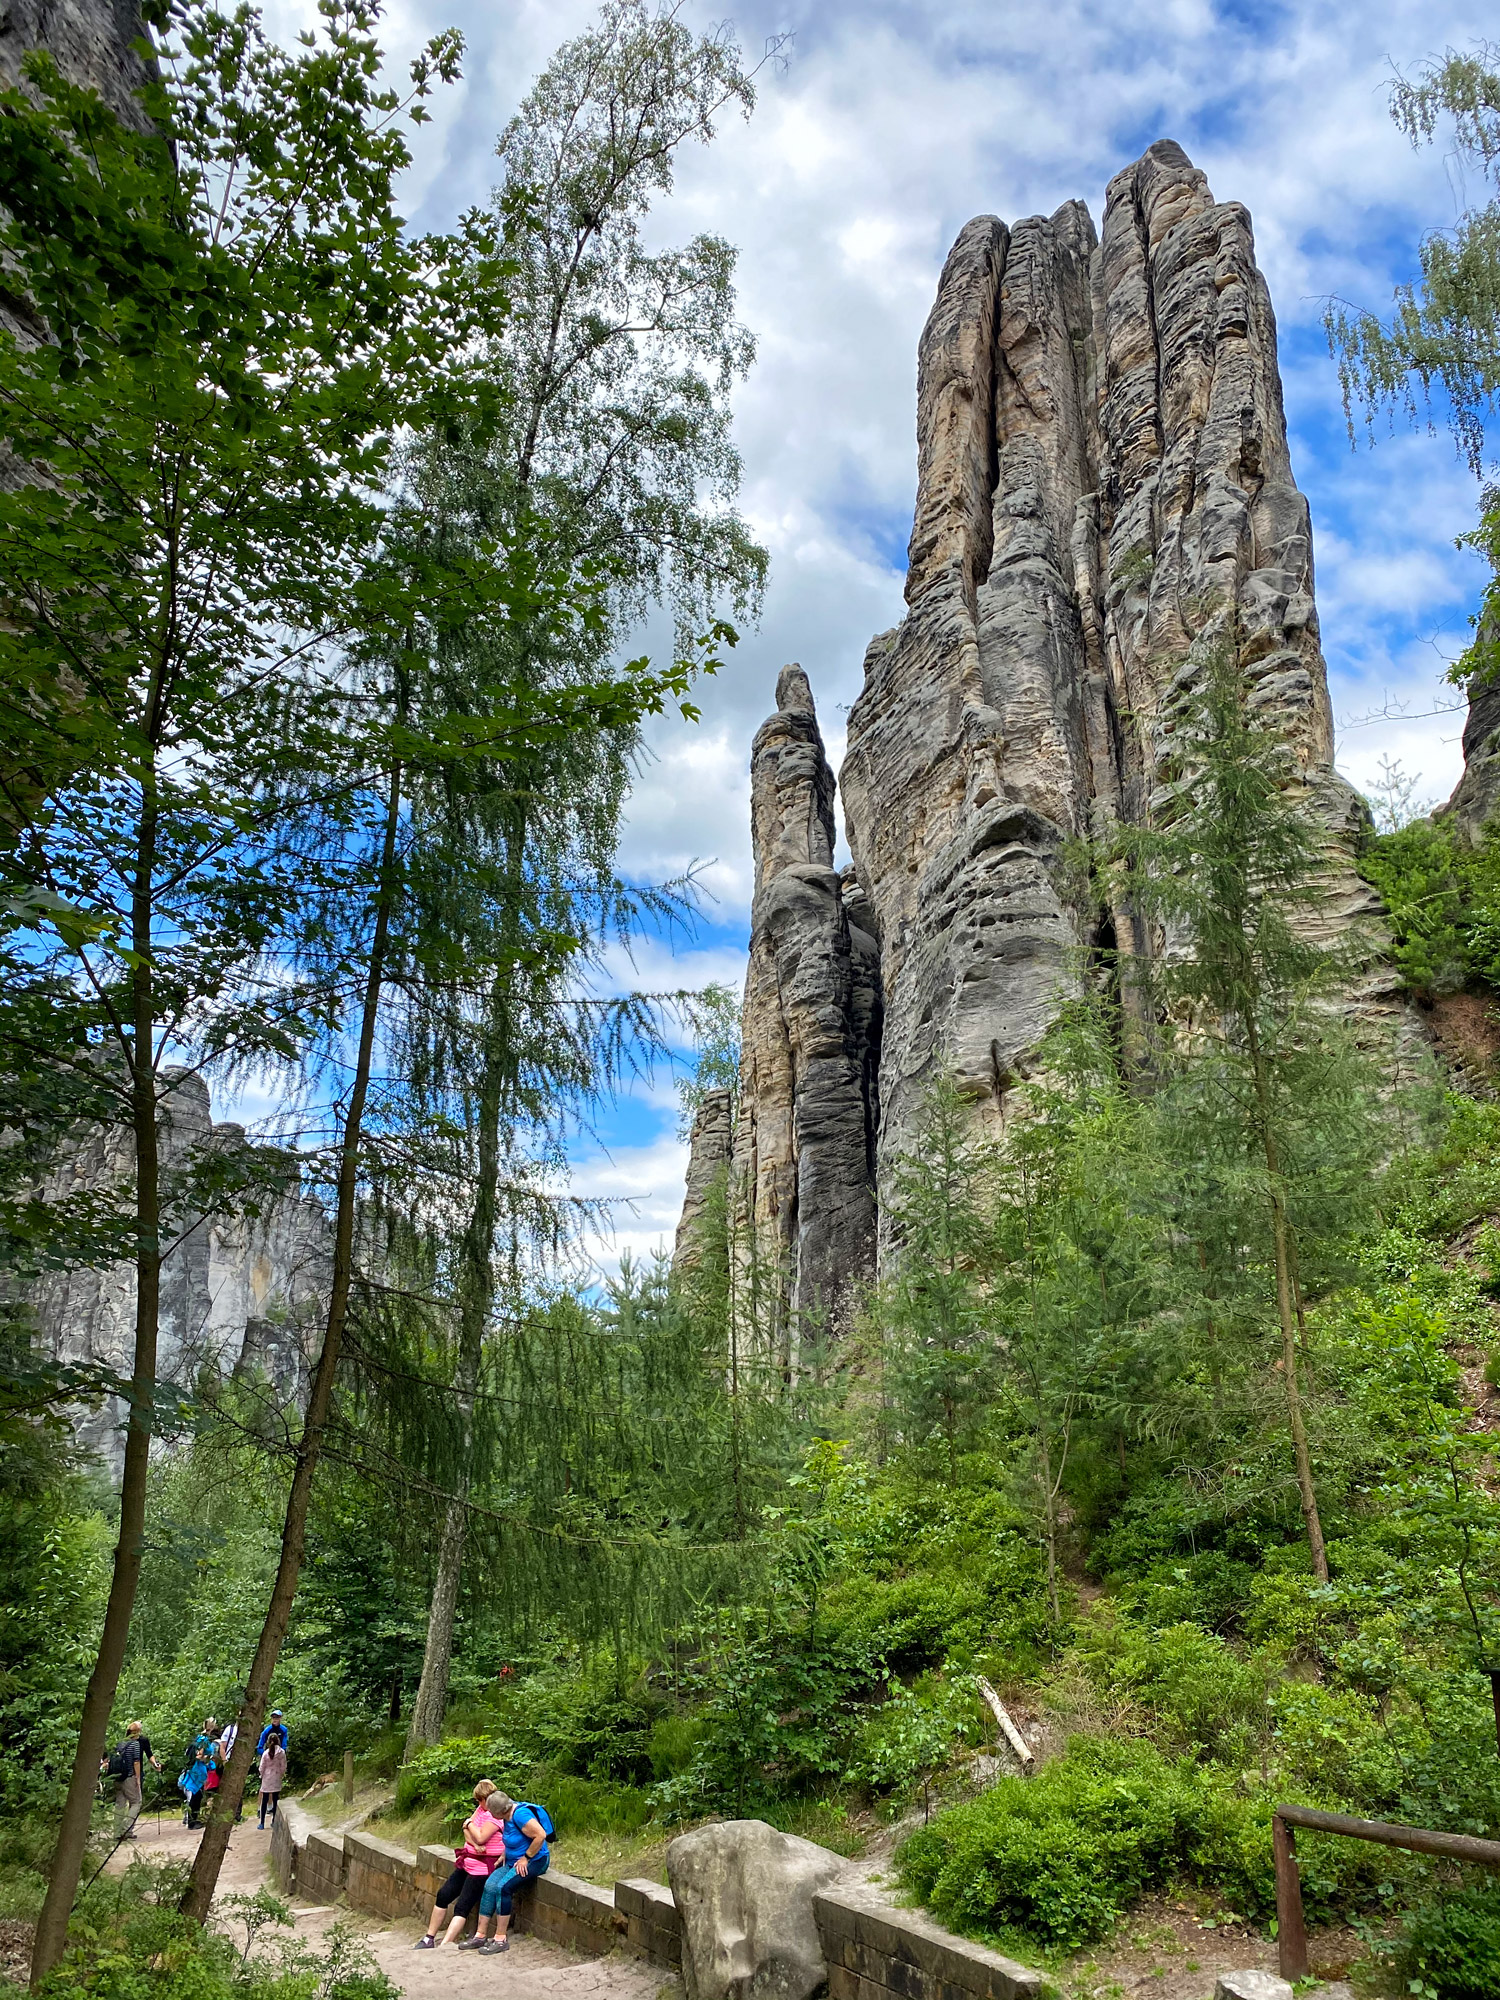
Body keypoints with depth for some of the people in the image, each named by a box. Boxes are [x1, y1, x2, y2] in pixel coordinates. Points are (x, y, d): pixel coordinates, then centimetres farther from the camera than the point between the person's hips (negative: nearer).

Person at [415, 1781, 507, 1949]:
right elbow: (467, 1833, 5)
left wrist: (469, 1823, -7)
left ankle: (443, 1946, -19)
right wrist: (474, 1844, -16)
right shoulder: (481, 1808, 9)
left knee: (462, 1907, -14)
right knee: (443, 1895, 9)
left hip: (482, 1867, -10)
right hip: (468, 1863, 10)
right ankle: (429, 1939, 20)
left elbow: (480, 1837, -24)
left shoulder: (496, 1814, -17)